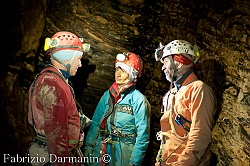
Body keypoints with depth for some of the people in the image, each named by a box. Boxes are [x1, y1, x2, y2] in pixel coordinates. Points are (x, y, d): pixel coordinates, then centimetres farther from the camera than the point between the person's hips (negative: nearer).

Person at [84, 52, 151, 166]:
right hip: (100, 152, 5)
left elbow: (142, 135, -11)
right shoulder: (108, 94, 6)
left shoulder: (139, 100, -9)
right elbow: (95, 123, 8)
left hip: (122, 156, -4)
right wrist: (88, 147, 0)